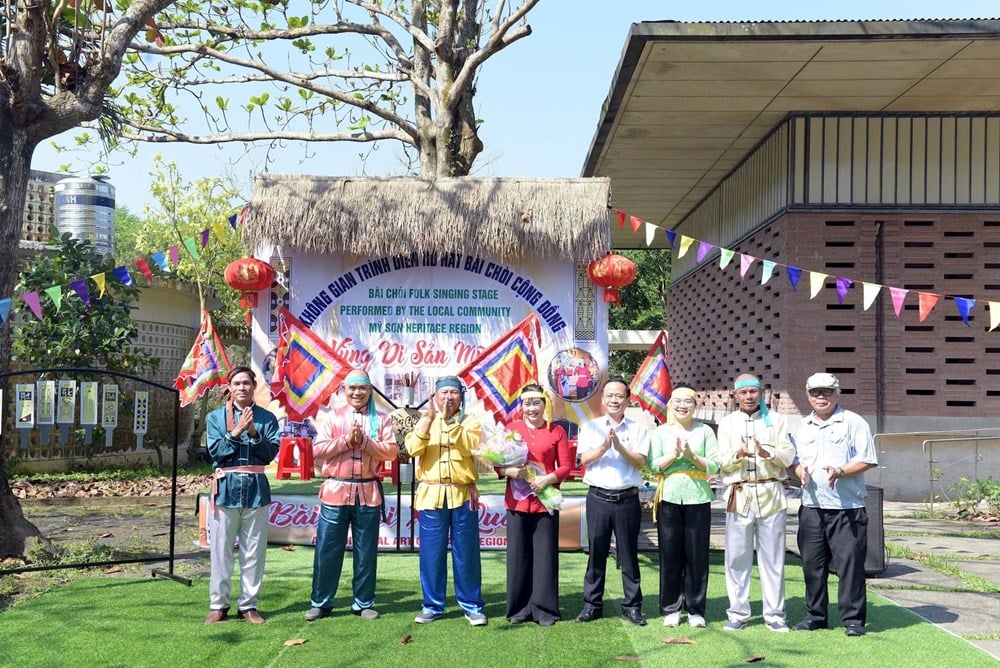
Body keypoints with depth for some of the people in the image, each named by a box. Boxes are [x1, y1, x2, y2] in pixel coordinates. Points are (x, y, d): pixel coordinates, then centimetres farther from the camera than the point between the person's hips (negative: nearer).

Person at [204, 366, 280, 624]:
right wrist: (235, 432, -16)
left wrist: (253, 433, -16)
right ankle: (218, 605, 15)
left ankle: (249, 605, 15)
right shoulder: (216, 417, 5)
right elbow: (215, 451, -5)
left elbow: (271, 452, -3)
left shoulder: (267, 418, 5)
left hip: (256, 488, 1)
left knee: (254, 551, 5)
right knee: (221, 550, 4)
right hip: (226, 487, 0)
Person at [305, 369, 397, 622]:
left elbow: (390, 452, -4)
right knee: (327, 549, 4)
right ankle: (320, 603, 15)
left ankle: (363, 603, 17)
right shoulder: (333, 417, 5)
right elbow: (318, 450, -4)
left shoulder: (381, 419, 6)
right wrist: (346, 440, -14)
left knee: (366, 551, 6)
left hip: (368, 492, 1)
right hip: (336, 490, 0)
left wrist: (364, 441, -15)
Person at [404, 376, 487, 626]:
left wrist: (449, 420, -18)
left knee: (466, 553, 3)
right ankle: (432, 605, 16)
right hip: (431, 495, 1)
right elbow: (413, 449, -7)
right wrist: (429, 417, -15)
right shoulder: (425, 421, 11)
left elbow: (471, 444, -14)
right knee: (431, 553, 4)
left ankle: (472, 605, 13)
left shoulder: (470, 421, 7)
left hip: (463, 495, -1)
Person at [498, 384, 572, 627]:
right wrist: (508, 471, -14)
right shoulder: (511, 429, 5)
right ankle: (520, 608, 16)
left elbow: (565, 466, 1)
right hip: (517, 502, 1)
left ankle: (544, 609, 13)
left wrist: (548, 479, -16)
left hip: (545, 501, -1)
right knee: (518, 555, 5)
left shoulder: (556, 431, 3)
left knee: (545, 555, 3)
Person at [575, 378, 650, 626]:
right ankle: (592, 603, 15)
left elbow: (640, 461, -6)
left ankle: (632, 605, 14)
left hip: (627, 499, 0)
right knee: (596, 552, 6)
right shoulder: (591, 426, 7)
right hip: (598, 498, 1)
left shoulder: (638, 429, 5)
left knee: (628, 553, 6)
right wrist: (604, 446, -18)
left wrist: (620, 447, -20)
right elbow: (584, 459, -3)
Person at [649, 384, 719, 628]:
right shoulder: (661, 431, 7)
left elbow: (714, 465, -1)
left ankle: (695, 609, 14)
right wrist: (674, 454, -14)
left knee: (697, 555, 3)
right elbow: (653, 465, -1)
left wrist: (692, 456, -15)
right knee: (670, 554, 3)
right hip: (669, 498, 0)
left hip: (698, 499, 0)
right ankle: (671, 608, 14)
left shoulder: (705, 431, 5)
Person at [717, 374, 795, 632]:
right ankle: (738, 613, 11)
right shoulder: (727, 423, 11)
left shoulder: (775, 420, 9)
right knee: (737, 557, 1)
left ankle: (774, 614, 10)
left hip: (771, 494, 0)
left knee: (772, 557, 2)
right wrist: (738, 454, -16)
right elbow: (722, 463, 4)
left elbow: (788, 456, 1)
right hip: (739, 495, 1)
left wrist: (766, 452, -18)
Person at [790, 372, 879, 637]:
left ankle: (853, 619, 6)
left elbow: (867, 460, -5)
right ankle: (815, 615, 20)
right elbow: (794, 459, 19)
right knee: (812, 563, 9)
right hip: (811, 506, 5)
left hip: (847, 508, -5)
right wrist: (799, 470, -4)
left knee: (850, 563, -3)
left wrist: (841, 471, -20)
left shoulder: (853, 422, -1)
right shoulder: (801, 427, 15)